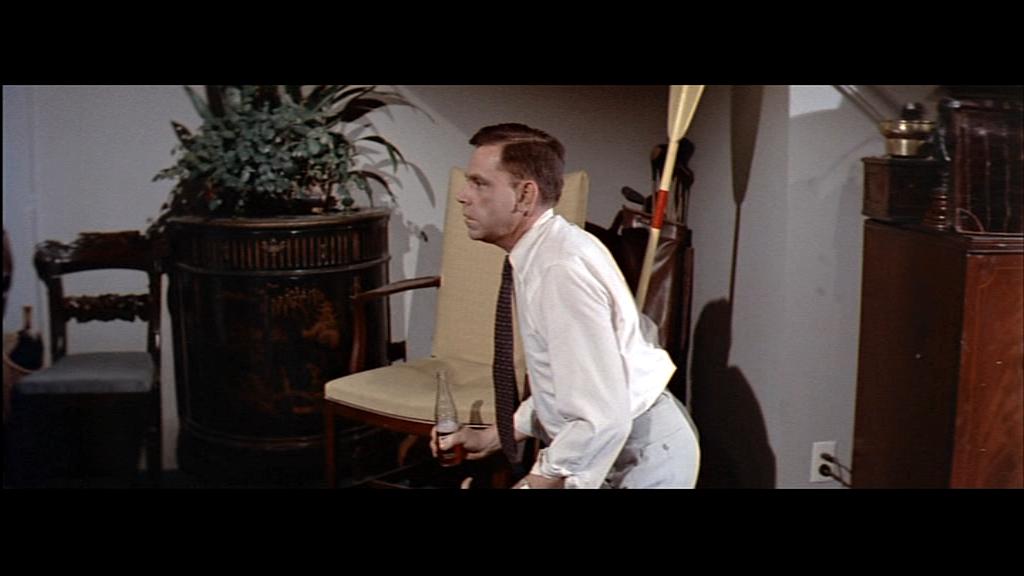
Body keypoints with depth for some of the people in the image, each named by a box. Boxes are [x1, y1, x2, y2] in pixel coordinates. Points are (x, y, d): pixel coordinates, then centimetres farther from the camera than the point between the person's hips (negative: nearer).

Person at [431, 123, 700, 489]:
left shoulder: (561, 269, -25)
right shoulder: (545, 251, 3)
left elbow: (602, 420, -29)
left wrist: (535, 484, -20)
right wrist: (492, 437, 10)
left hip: (638, 462, -8)